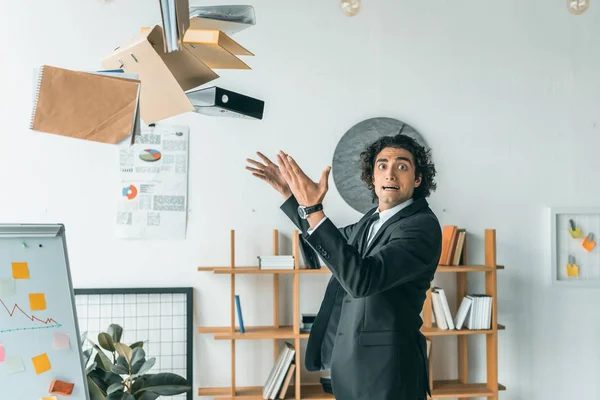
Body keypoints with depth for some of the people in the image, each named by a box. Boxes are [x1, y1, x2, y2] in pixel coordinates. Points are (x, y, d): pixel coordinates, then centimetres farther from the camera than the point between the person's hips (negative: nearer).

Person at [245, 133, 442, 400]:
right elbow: (333, 239, 28)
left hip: (385, 367, -8)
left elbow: (361, 279, -29)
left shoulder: (422, 226, -17)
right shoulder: (373, 219, 8)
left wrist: (313, 208, -30)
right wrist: (289, 193, 18)